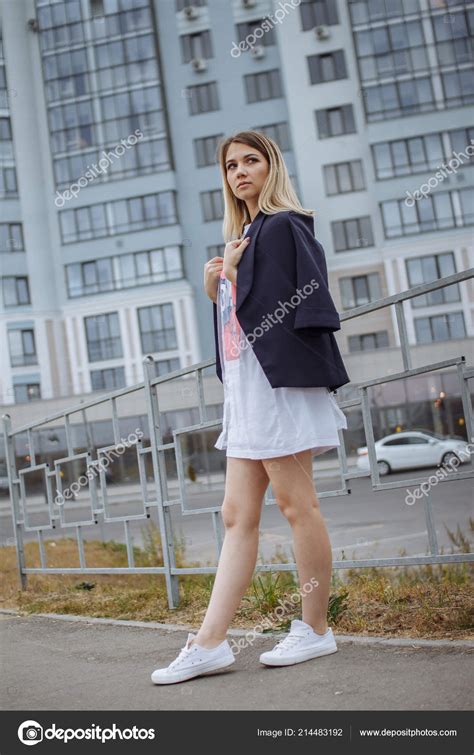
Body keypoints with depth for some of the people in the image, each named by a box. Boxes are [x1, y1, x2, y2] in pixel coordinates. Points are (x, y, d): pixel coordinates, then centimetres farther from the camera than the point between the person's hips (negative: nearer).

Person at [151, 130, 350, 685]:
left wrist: (238, 275, -12)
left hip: (278, 383, -9)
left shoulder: (282, 227, -4)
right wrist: (216, 290, 7)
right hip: (245, 389, 9)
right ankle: (210, 642, 7)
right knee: (238, 515, 5)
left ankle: (315, 630, 11)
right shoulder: (242, 237, 22)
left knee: (295, 503, -2)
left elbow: (298, 305, -15)